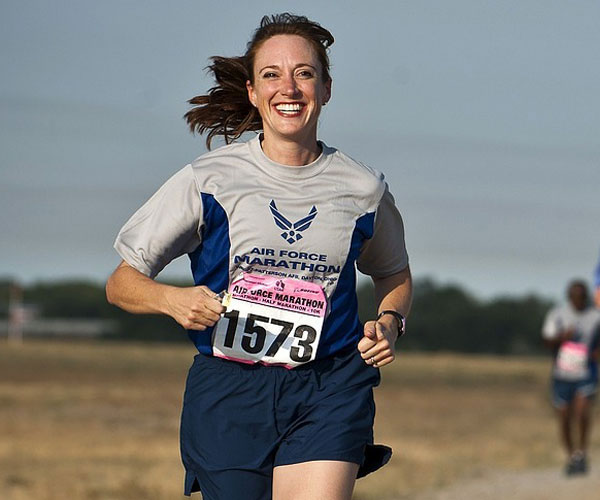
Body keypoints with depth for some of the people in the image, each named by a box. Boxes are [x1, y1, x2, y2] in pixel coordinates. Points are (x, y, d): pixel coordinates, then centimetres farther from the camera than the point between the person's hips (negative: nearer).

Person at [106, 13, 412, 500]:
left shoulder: (362, 189, 6)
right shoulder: (208, 180, -1)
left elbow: (394, 275, 26)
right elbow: (122, 283, 3)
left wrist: (390, 323, 5)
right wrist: (172, 300, -18)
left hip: (329, 391, 0)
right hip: (229, 390, 0)